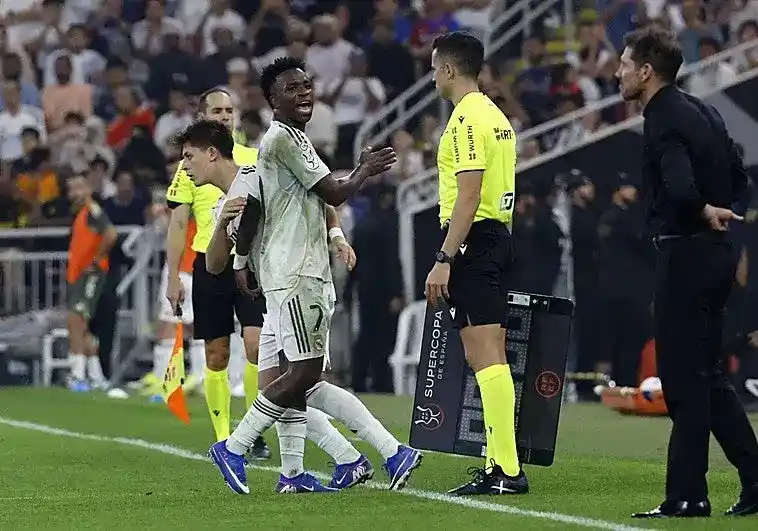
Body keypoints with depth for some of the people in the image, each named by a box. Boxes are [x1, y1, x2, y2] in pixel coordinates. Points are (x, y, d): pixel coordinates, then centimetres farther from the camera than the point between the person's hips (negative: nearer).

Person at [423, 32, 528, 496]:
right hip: (498, 238, 10)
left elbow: (468, 196, -19)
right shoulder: (496, 116, 18)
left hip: (473, 241, -10)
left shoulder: (468, 119, -13)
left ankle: (508, 470, -15)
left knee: (487, 357, -12)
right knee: (484, 358, 13)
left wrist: (444, 260, -20)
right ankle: (497, 466, 15)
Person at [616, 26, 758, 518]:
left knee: (684, 378, -4)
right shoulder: (701, 111, 13)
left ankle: (688, 495, -1)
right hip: (716, 251, 9)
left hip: (686, 254, -9)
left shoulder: (664, 121, -16)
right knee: (707, 375, 15)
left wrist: (705, 214, -13)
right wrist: (717, 210, 9)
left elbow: (681, 188, -31)